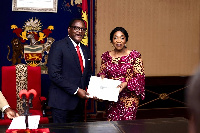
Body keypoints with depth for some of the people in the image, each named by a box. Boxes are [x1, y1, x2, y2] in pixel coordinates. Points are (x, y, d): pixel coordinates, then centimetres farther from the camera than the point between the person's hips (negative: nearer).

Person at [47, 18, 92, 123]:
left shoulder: (86, 50, 14)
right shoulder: (58, 46, -8)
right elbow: (54, 74, -16)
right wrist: (76, 90, -17)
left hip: (79, 102, 7)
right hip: (62, 102, -6)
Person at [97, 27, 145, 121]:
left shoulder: (134, 56, -4)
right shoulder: (106, 56, 6)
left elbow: (140, 77, -5)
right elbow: (102, 72, 16)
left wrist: (126, 83, -19)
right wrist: (102, 76, -7)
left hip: (129, 98, -3)